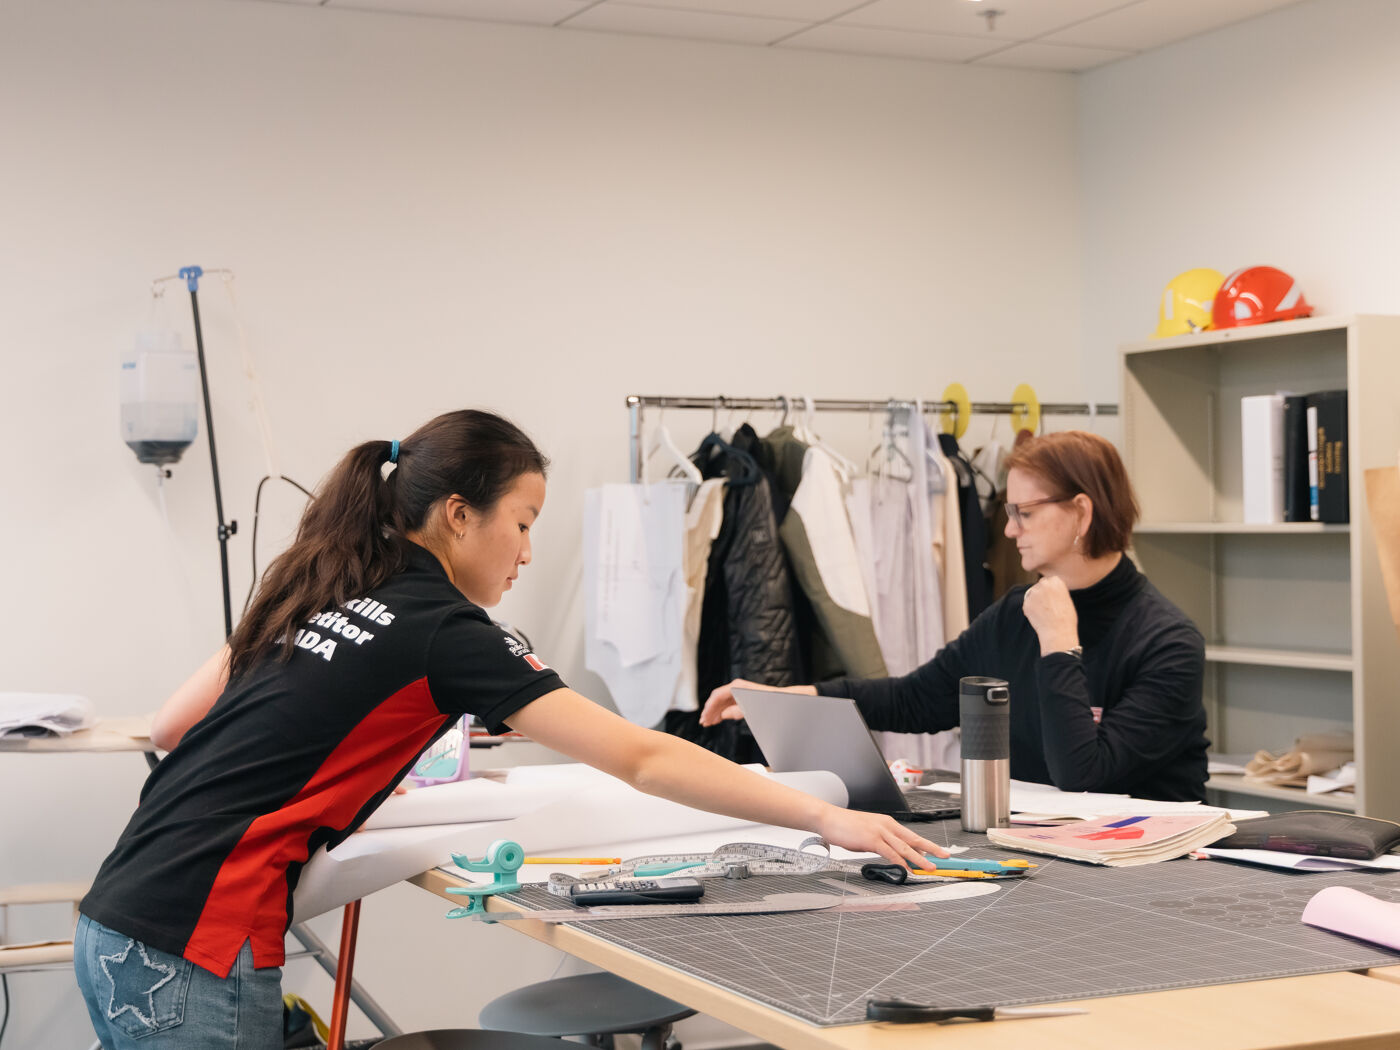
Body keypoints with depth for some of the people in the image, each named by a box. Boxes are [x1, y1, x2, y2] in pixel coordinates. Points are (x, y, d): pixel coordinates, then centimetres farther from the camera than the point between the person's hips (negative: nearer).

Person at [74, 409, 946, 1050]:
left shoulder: (321, 594, 13)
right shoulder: (443, 629, -11)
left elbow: (171, 727, 16)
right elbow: (643, 759, -15)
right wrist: (826, 817, -15)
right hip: (197, 959, -8)